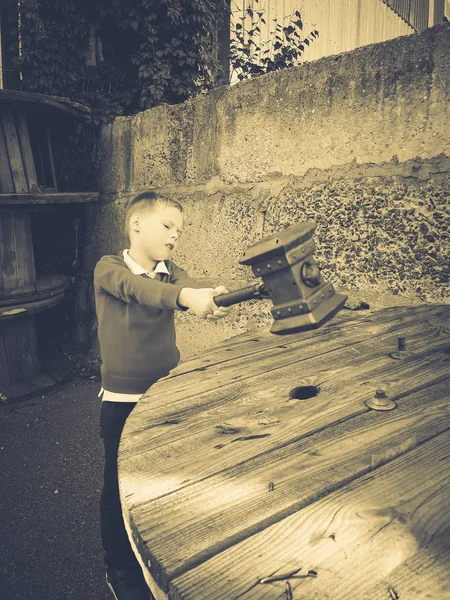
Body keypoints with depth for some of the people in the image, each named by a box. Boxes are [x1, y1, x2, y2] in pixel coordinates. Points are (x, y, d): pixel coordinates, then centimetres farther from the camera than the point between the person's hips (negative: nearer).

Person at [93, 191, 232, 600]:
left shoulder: (171, 271, 3)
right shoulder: (108, 269, -10)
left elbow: (191, 287, -19)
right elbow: (137, 288, -32)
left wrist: (211, 299, -44)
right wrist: (185, 295, -51)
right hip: (122, 401, -4)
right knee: (119, 486, 9)